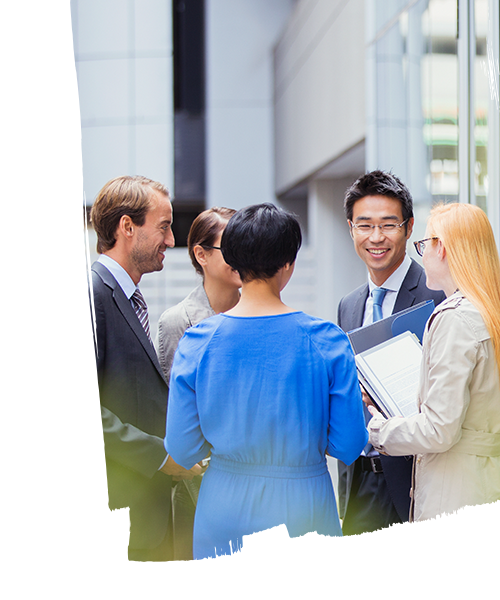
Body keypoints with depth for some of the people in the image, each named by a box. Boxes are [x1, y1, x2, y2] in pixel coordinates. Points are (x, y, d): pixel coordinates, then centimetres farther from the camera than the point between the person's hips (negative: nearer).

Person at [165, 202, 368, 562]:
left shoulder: (196, 343, -9)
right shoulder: (327, 342, -12)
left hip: (223, 519, 2)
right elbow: (349, 446, -8)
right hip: (302, 515, -1)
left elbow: (183, 452, -4)